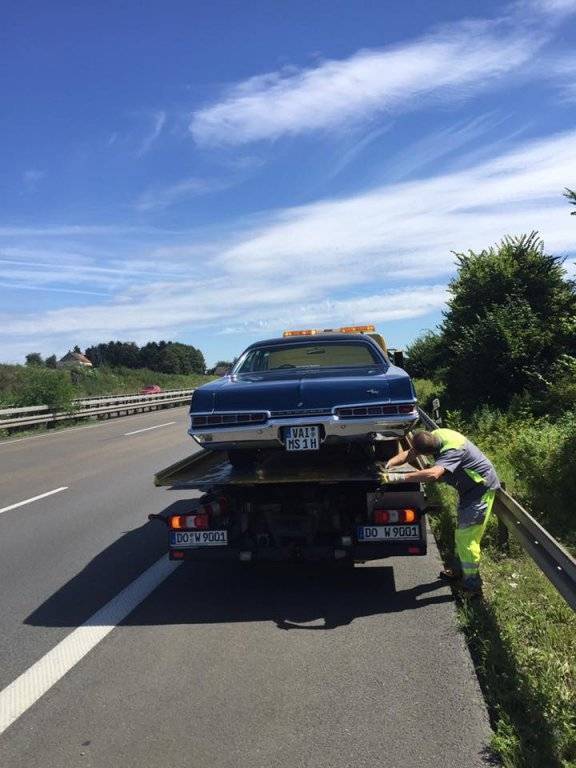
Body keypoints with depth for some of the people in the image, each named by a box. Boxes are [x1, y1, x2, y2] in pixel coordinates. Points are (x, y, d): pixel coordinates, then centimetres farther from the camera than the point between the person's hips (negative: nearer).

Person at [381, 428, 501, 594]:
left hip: (482, 488, -10)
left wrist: (398, 477, -52)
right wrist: (391, 463, -26)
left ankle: (472, 584, 7)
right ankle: (460, 570, 36)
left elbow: (433, 474, -51)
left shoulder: (452, 449, -37)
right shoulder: (436, 435, -12)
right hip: (468, 487, 10)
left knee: (466, 536, -6)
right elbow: (410, 453, -8)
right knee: (462, 533, 20)